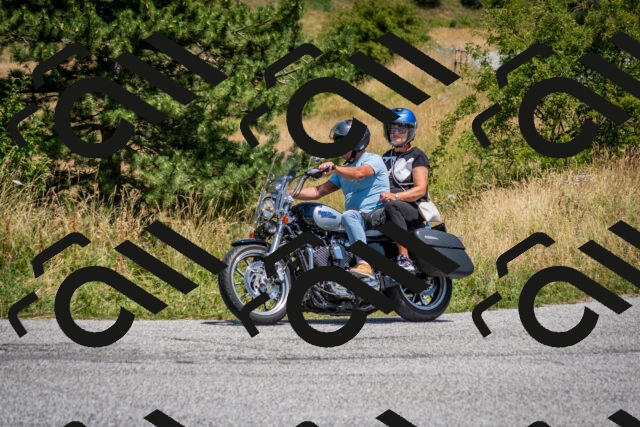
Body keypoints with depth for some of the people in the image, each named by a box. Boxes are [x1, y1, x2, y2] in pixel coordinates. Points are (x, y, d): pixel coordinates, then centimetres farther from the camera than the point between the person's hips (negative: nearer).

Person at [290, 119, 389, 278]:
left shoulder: (374, 160, -2)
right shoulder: (344, 170, 23)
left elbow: (359, 173, -25)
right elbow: (319, 191, 16)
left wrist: (334, 168, -38)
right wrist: (290, 193, 4)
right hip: (358, 219, 9)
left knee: (349, 216, -38)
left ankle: (364, 264, -48)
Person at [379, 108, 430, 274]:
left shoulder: (417, 156, 2)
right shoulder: (386, 157, 25)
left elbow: (420, 189, -9)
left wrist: (396, 196, -25)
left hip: (414, 210, -6)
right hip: (384, 206, 7)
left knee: (392, 206, -40)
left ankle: (404, 258, -47)